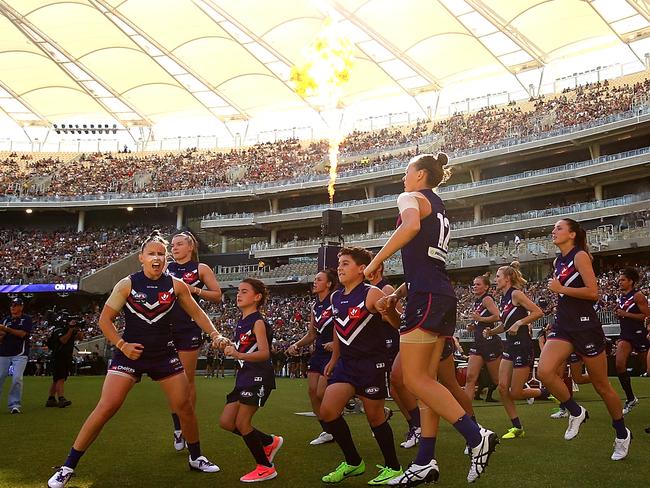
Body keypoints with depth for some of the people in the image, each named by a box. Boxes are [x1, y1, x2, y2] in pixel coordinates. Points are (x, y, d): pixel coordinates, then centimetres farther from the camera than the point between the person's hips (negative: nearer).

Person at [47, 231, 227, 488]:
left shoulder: (176, 285, -2)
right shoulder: (127, 284, -8)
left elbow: (197, 313, 9)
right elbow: (105, 320, -2)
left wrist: (215, 335, -3)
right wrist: (121, 344, -14)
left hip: (164, 354, 3)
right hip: (131, 353, -2)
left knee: (185, 406, 3)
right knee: (106, 407, -13)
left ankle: (196, 458, 26)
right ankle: (68, 467, 2)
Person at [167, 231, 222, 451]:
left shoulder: (201, 268, 3)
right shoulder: (166, 268, 13)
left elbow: (217, 296, -1)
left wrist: (195, 290, -13)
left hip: (189, 328, -3)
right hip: (166, 327, 4)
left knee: (187, 379, 2)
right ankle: (177, 428, 13)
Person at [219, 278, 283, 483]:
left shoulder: (258, 322, -13)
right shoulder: (241, 322, 13)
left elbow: (264, 353, -26)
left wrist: (239, 355, -37)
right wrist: (231, 349, 12)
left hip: (259, 377, -9)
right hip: (244, 377, 9)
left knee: (242, 423, -8)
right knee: (226, 422, 8)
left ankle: (265, 468, 9)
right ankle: (270, 442, 24)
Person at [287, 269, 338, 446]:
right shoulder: (314, 306, 12)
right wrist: (296, 345, 3)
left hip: (333, 352, -8)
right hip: (319, 352, 8)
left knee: (321, 394, -8)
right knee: (312, 392, 4)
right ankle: (327, 432, 17)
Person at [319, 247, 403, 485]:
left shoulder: (372, 294, -12)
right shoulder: (335, 297, 8)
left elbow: (399, 324, -15)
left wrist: (388, 311, -37)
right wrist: (334, 358, 25)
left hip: (371, 363, -6)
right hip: (346, 363, 6)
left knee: (375, 417, 3)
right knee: (327, 412, -4)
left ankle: (393, 468, 25)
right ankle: (353, 462, 16)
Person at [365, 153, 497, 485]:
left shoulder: (411, 197, 0)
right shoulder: (438, 208, 26)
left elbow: (411, 225, -25)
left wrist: (376, 260, -18)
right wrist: (398, 294, 25)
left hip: (426, 297, -9)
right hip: (444, 298, 9)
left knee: (415, 379, -8)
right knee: (426, 380, 7)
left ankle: (476, 436, -10)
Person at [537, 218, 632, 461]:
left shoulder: (580, 256, -9)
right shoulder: (558, 262, 14)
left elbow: (593, 292, -18)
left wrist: (560, 289, -14)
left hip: (585, 325, -6)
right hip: (563, 325, 6)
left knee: (601, 385, 6)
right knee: (544, 371, -19)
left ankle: (622, 434, 28)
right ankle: (576, 413, 4)